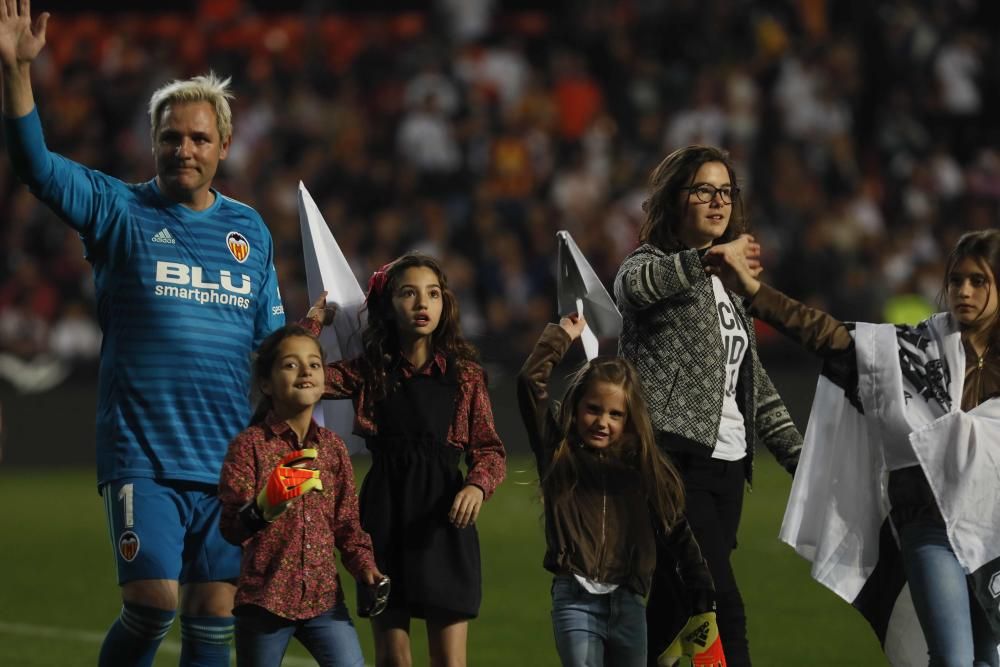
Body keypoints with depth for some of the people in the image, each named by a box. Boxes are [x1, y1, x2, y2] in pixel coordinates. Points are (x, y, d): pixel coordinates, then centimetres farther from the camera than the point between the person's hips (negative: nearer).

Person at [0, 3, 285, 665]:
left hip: (228, 460, 3)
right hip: (141, 455, -3)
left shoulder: (250, 230, 13)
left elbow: (273, 345, 19)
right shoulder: (120, 211, 2)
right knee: (153, 601, -15)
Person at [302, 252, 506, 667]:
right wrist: (315, 318, 0)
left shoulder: (465, 376, 5)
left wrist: (477, 485, -16)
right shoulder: (369, 373, 5)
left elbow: (489, 449, 3)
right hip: (385, 512, 1)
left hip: (443, 513, -1)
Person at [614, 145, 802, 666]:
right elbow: (637, 285, -28)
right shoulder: (653, 262, 0)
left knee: (681, 607, 4)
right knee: (725, 609, -18)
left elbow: (755, 386, 26)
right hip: (675, 458, -7)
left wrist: (799, 456, 18)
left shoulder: (726, 284, 22)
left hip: (726, 465, 7)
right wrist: (710, 260, -47)